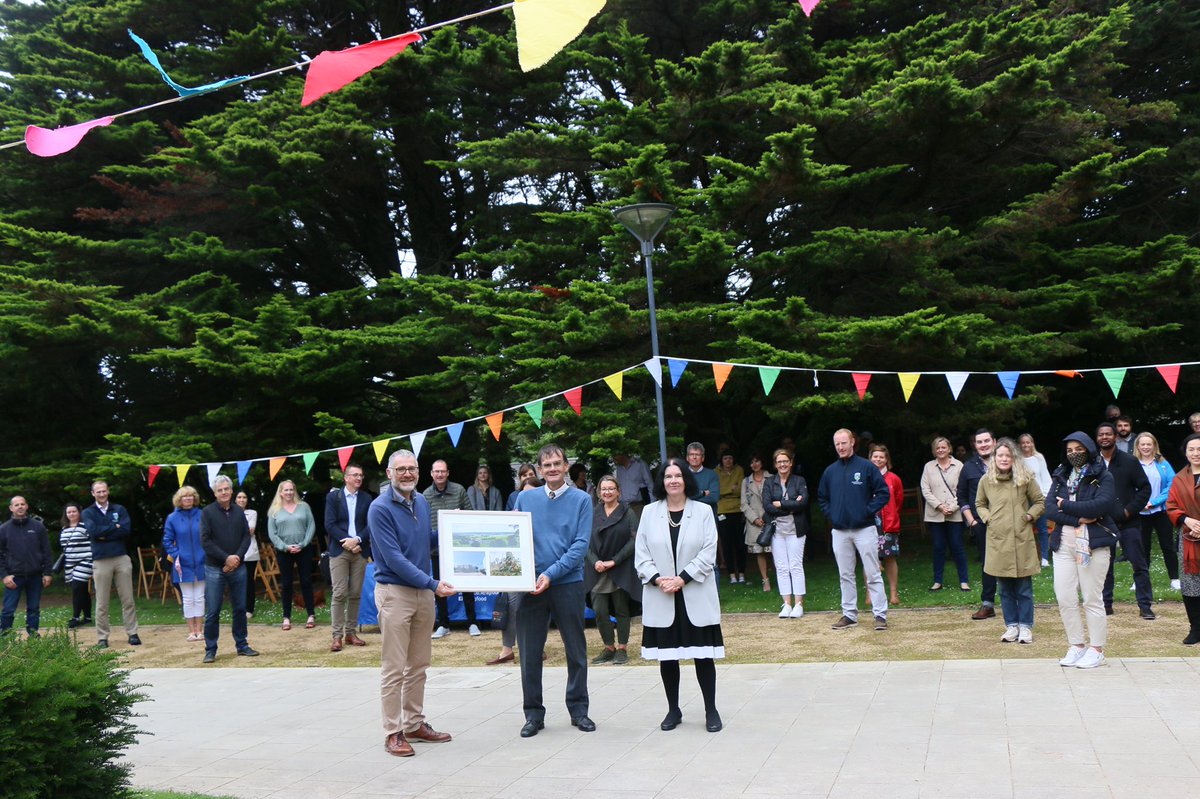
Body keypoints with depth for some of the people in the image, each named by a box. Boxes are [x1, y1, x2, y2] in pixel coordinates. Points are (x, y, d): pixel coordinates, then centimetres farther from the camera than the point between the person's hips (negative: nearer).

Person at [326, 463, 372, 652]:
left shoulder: (367, 498, 9)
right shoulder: (333, 497, 4)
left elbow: (370, 525, 4)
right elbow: (329, 525, -4)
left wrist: (357, 540, -12)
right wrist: (347, 542, -13)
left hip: (359, 550, 2)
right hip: (339, 551, -2)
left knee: (355, 594, 5)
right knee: (339, 593, -6)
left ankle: (351, 632, 12)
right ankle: (337, 635, -3)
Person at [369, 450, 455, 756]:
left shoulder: (422, 501, 8)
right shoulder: (380, 508, -13)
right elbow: (393, 558, -18)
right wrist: (433, 583, -21)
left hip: (424, 592, 7)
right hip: (394, 592, -7)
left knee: (419, 665, 14)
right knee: (393, 668, -2)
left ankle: (415, 724, 25)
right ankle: (393, 733, 6)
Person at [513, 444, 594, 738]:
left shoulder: (581, 500, -1)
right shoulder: (525, 498, 6)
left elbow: (581, 545, -8)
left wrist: (551, 573, -18)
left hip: (568, 583, -1)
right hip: (530, 585, 2)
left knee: (576, 651, 7)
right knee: (530, 653, 5)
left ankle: (578, 710, 21)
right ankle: (533, 713, 17)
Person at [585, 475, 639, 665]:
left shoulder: (627, 514, 0)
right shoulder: (592, 514, 8)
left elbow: (634, 540, -7)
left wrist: (614, 561, -13)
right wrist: (595, 561, -11)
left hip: (621, 570, -2)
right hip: (597, 570, 3)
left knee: (621, 610, 4)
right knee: (599, 611, 0)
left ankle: (622, 649, 15)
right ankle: (609, 648, 15)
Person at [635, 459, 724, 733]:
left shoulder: (702, 512, 2)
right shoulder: (649, 512, 6)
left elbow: (708, 553, -5)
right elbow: (642, 554, 3)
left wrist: (682, 578, -14)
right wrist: (657, 579, -12)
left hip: (696, 596, -2)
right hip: (660, 598, 2)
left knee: (703, 654, 2)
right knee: (666, 655, 7)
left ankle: (711, 710, 13)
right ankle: (673, 709, 20)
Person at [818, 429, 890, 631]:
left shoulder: (866, 467, -4)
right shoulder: (830, 471, 9)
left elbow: (883, 493, -5)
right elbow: (822, 498, 19)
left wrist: (868, 511, -11)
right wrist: (831, 514, 5)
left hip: (864, 529, -4)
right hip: (840, 531, 4)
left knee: (873, 574, -3)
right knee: (845, 575, 10)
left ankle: (880, 614, 1)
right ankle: (849, 614, 18)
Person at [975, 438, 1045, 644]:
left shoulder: (1025, 478, -2)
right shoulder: (986, 480, 3)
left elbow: (1040, 502, 8)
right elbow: (979, 504, 18)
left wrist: (1028, 516, -6)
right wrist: (987, 518, 3)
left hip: (1022, 541, -2)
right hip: (998, 541, 2)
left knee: (1024, 588, 4)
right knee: (1005, 589, 9)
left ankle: (1025, 626, 14)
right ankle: (1012, 625, 20)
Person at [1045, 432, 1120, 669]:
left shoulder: (1102, 476, -1)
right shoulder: (1060, 476, 12)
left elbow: (1102, 504, -18)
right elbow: (1050, 508, 0)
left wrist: (1065, 505, -10)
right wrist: (1079, 518, -14)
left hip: (1094, 543, -4)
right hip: (1063, 543, 4)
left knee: (1092, 599, 1)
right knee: (1064, 598, 3)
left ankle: (1097, 650, 12)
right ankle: (1076, 646, 16)